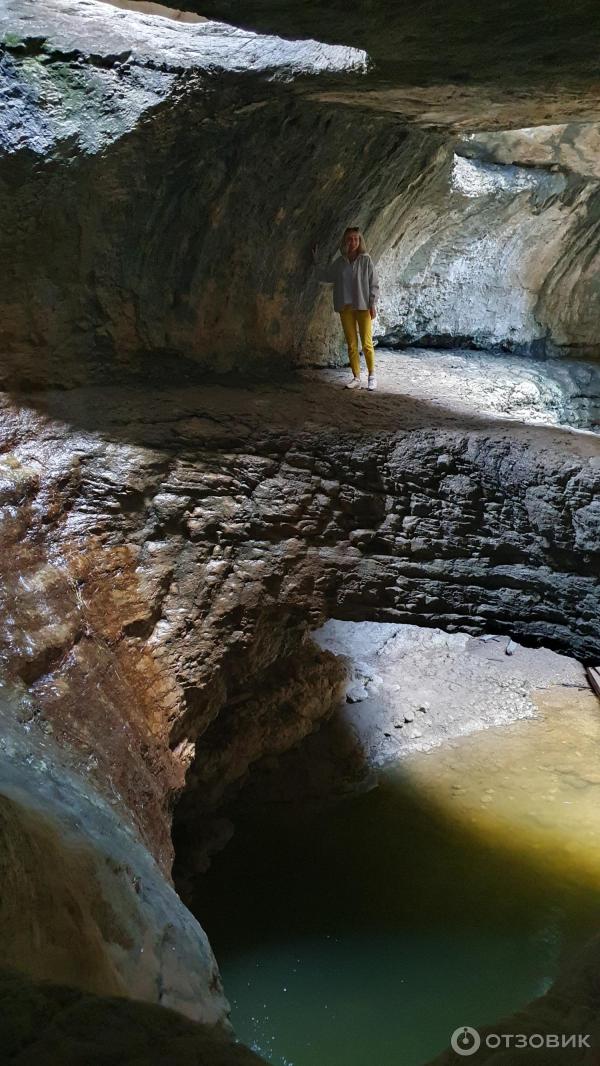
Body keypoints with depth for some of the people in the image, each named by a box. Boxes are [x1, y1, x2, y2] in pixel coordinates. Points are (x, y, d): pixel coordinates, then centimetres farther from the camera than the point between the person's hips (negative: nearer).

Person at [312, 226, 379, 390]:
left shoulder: (365, 259, -3)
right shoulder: (339, 262, 7)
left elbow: (373, 283, -2)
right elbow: (326, 277, 19)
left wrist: (373, 304, -7)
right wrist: (315, 262, 15)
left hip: (363, 307, -3)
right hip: (346, 308, 4)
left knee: (367, 344, -3)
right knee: (351, 345, 5)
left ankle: (372, 376, 10)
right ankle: (356, 378, 11)